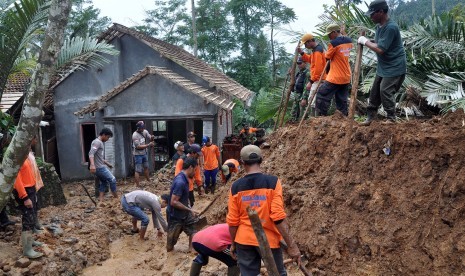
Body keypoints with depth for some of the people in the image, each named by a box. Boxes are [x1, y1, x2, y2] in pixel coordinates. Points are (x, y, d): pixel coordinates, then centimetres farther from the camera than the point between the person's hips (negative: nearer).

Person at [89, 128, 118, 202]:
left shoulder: (100, 143, 18)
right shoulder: (97, 142, -13)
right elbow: (91, 153, -28)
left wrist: (107, 163, 33)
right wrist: (92, 165, -41)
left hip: (100, 167, 10)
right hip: (99, 167, -10)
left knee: (104, 182, 17)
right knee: (112, 180, 0)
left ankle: (101, 200, 13)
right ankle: (116, 198, 12)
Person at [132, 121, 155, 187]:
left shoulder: (145, 132, -1)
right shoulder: (135, 135, -20)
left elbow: (150, 139, 4)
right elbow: (138, 147, -24)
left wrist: (152, 138, -20)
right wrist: (148, 145, -26)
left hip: (145, 153, 8)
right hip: (138, 155, -8)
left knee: (146, 167, 23)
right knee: (138, 171, -4)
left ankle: (148, 181, 40)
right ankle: (137, 186, 1)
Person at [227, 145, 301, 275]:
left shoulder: (236, 186, -5)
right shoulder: (272, 181, -13)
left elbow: (232, 221, -1)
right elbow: (278, 217, -18)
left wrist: (233, 243, 14)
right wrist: (291, 245, -12)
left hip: (244, 240, 2)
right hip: (268, 240, -2)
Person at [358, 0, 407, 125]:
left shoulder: (391, 27, -24)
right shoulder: (379, 25, 6)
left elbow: (380, 49, -27)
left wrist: (365, 42, -14)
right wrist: (366, 41, -3)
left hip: (394, 67, -9)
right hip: (383, 66, 9)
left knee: (385, 91, -10)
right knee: (375, 90, 10)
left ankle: (391, 118, 5)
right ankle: (370, 115, 20)